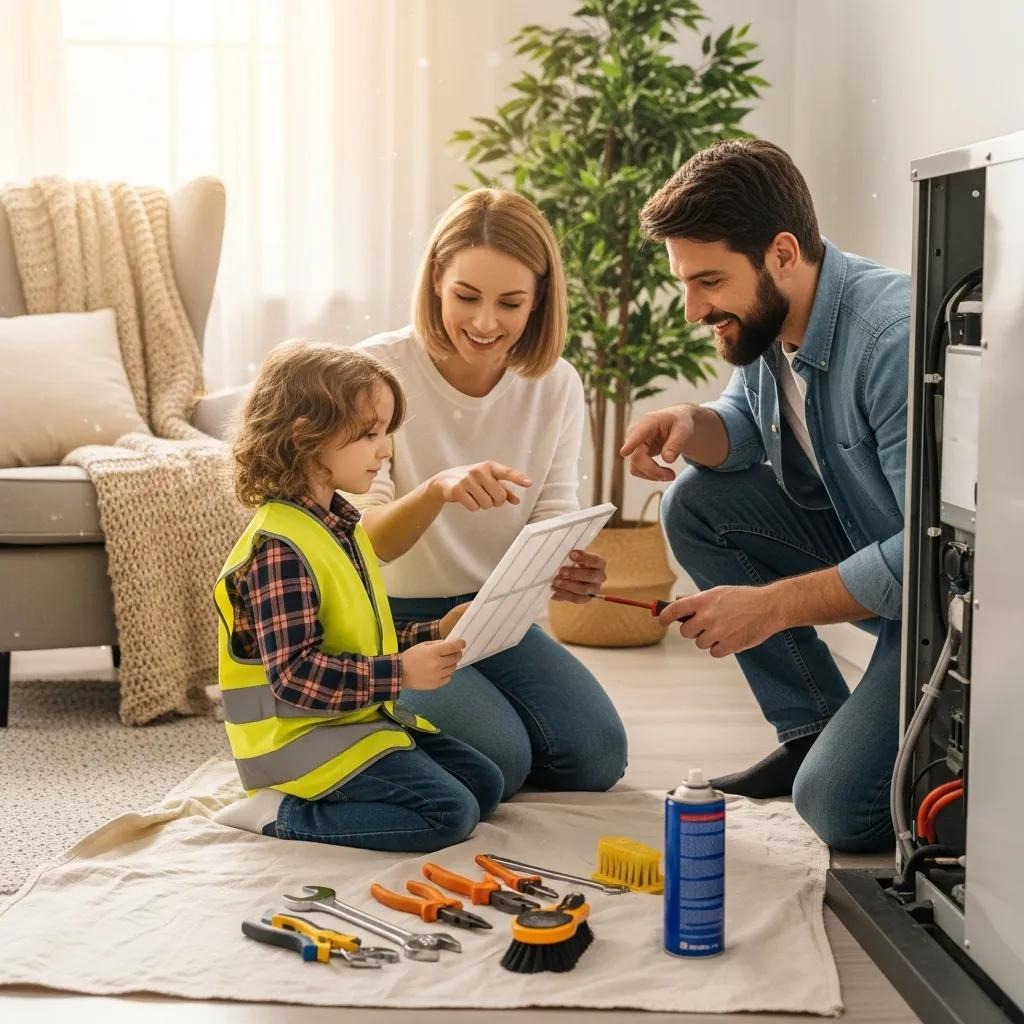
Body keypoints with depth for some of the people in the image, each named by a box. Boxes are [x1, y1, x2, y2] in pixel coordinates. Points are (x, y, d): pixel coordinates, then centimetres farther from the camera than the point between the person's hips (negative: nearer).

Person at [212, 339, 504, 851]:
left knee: (484, 784, 11)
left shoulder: (340, 527, 11)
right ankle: (279, 815, -11)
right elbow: (293, 675, -27)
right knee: (449, 812, -19)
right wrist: (400, 673, -26)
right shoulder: (280, 548, -22)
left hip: (361, 717, 10)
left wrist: (433, 635, 3)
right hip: (302, 735, -10)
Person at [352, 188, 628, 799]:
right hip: (391, 621, -4)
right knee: (497, 762, -23)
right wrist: (435, 490, -42)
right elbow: (363, 543, -20)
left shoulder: (556, 387, -5)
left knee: (596, 757, -12)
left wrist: (570, 569, -30)